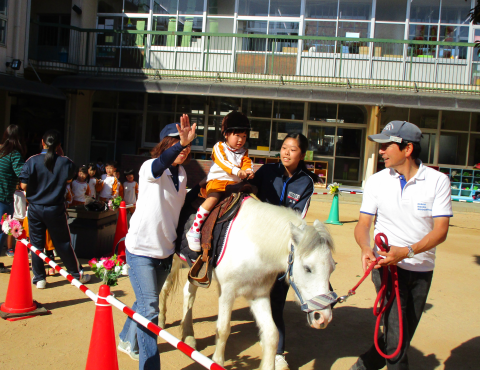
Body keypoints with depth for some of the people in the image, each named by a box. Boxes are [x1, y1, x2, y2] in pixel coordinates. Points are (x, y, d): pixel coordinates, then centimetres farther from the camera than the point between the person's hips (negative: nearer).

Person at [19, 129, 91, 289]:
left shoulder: (32, 161, -11)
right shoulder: (65, 162, -7)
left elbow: (24, 185, -12)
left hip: (35, 208, 0)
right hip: (56, 210, 1)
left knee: (36, 243, 11)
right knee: (63, 243, 11)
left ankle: (39, 278, 16)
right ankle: (77, 274, 21)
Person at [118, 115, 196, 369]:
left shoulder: (181, 174, 5)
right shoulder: (150, 168, -16)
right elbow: (160, 164, -42)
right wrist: (181, 143, -58)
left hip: (166, 250, 7)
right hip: (141, 250, -7)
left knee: (147, 302, 23)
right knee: (149, 309, -9)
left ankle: (128, 341, 47)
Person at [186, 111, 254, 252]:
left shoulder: (243, 152, 20)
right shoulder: (219, 147, 4)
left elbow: (247, 163, 4)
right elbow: (223, 162, -13)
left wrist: (248, 171, -21)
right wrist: (237, 171, -27)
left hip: (235, 183, 6)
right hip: (217, 179, -5)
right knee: (213, 198, -30)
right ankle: (194, 230, -25)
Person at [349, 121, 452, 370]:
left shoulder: (438, 181, -7)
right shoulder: (377, 181, -2)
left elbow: (441, 230, -12)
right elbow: (363, 223, -1)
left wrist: (406, 251, -27)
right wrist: (365, 249, -23)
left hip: (422, 268, 1)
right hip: (386, 263, -1)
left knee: (405, 331, 14)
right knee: (395, 333, -9)